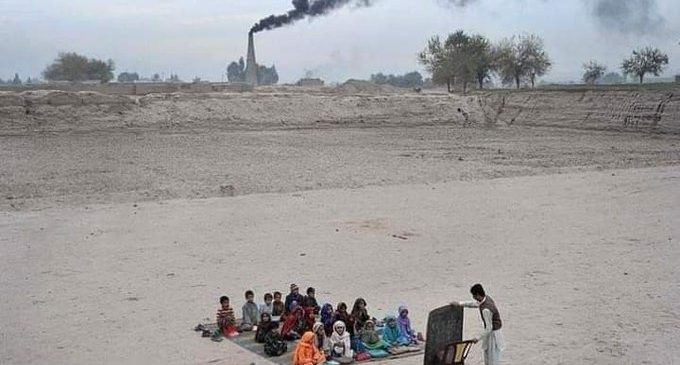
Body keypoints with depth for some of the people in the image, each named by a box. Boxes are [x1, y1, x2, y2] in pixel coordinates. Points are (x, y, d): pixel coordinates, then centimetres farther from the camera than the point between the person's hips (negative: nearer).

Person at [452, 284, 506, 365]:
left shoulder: (486, 309, -33)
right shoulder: (486, 298, -5)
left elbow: (489, 328, -26)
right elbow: (475, 303, 16)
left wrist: (478, 338, -15)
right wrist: (460, 303, 16)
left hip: (493, 334, -9)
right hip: (492, 331, 9)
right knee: (487, 358, 23)